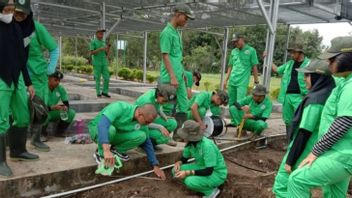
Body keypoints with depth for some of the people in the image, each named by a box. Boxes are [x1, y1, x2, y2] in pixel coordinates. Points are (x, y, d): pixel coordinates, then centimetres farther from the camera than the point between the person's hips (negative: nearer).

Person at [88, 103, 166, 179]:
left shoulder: (142, 122, -15)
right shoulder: (119, 107, -33)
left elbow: (146, 143, -4)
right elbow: (102, 124, -48)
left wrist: (155, 165, -7)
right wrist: (106, 150, -60)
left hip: (115, 135, 5)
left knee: (141, 136, -21)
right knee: (110, 129, -41)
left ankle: (117, 150, 1)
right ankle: (101, 153, -14)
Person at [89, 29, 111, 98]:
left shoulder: (104, 42, 16)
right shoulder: (93, 42, 0)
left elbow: (107, 54, 14)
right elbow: (91, 53, -9)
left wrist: (108, 48, -6)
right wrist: (100, 49, -20)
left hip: (104, 63, 5)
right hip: (97, 63, -5)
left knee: (107, 77, -2)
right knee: (97, 78, -1)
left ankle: (104, 92, 9)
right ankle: (98, 93, 7)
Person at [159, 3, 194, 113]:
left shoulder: (176, 32, 16)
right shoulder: (167, 33, -12)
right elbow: (165, 56, -16)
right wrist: (172, 77, -21)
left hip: (179, 77, 9)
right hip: (170, 78, -9)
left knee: (184, 104, 12)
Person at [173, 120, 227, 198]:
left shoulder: (207, 146, -32)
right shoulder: (190, 143, -11)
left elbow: (209, 171, -30)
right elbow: (184, 158, 7)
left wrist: (187, 173, -33)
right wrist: (178, 163, -16)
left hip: (217, 173, -8)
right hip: (202, 167, 8)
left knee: (190, 181, -31)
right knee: (176, 171, -8)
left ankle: (211, 190, -3)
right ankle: (204, 184, 5)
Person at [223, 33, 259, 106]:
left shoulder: (251, 50, -1)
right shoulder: (233, 51, 12)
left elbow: (254, 67, 0)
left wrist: (256, 82, -1)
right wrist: (226, 80, 12)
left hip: (243, 82, -5)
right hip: (231, 81, 5)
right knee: (231, 103, 8)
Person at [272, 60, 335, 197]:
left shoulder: (315, 99, -21)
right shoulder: (329, 96, 6)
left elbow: (304, 133, -22)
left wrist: (290, 160, -16)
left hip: (302, 153, -9)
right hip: (314, 151, 9)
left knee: (281, 187, -2)